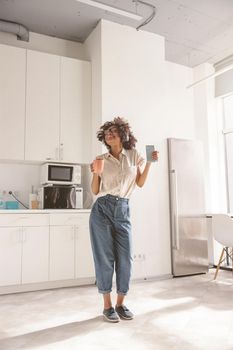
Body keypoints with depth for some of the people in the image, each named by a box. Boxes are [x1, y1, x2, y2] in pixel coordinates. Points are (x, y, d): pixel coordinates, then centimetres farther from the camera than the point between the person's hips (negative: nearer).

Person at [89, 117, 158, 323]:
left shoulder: (134, 155, 10)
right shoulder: (101, 159, 6)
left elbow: (140, 183, 13)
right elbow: (95, 191, 7)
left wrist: (149, 163, 3)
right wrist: (96, 173, -10)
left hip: (123, 211, 1)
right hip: (102, 210, -1)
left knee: (125, 258, 2)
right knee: (105, 257, 2)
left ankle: (120, 303, 21)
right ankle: (107, 305, 16)